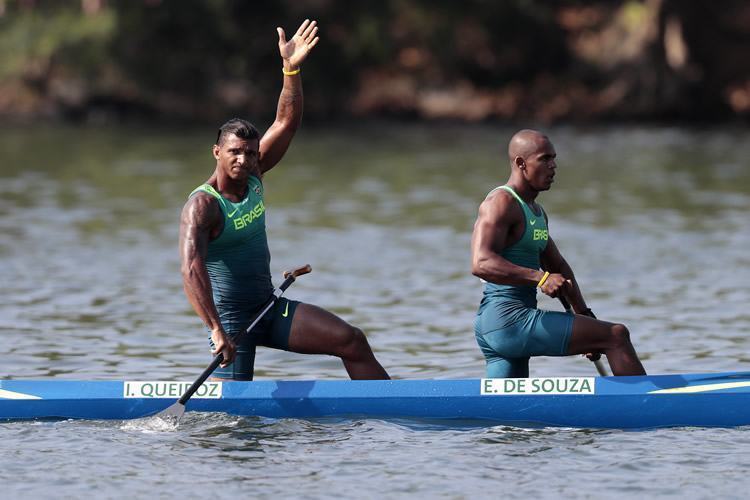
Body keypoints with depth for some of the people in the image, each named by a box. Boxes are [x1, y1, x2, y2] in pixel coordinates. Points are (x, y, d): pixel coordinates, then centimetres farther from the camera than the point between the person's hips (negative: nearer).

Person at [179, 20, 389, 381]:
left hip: (269, 310, 8)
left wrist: (291, 68, -11)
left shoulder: (252, 177, 5)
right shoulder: (202, 207, -19)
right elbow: (191, 269, -32)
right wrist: (217, 332, -41)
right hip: (231, 319, -8)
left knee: (352, 341, -4)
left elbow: (287, 122, 4)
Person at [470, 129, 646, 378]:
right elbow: (480, 264, -25)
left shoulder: (537, 212, 22)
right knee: (616, 336, -12)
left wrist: (584, 315, 18)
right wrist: (540, 278, -34)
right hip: (508, 320, -11)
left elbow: (558, 266, 30)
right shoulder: (501, 203, -11)